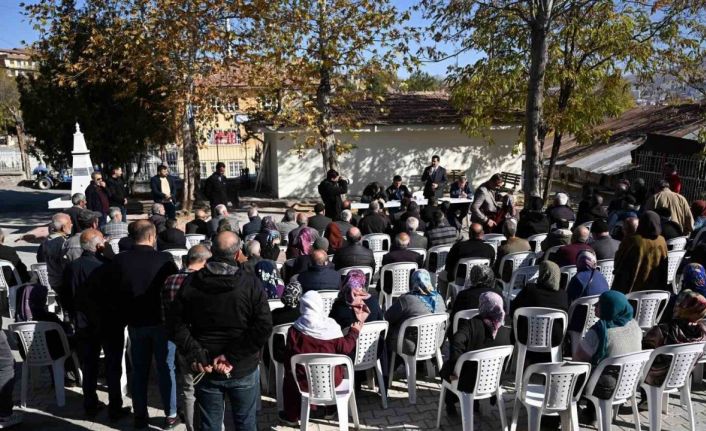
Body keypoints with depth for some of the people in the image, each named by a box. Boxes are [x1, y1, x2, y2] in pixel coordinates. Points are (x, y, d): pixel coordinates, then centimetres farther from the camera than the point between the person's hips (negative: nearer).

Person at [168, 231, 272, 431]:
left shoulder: (191, 282, -4)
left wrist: (195, 355, -9)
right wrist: (232, 356, -16)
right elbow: (264, 327, -18)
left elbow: (175, 323, -4)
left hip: (206, 370, 2)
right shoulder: (251, 283, -12)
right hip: (243, 369, -2)